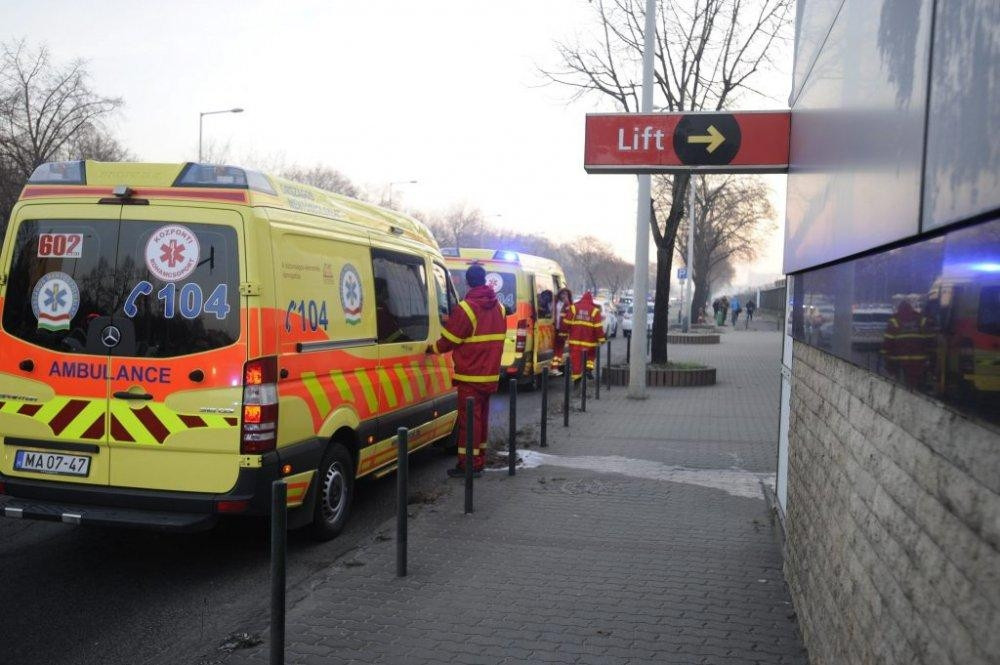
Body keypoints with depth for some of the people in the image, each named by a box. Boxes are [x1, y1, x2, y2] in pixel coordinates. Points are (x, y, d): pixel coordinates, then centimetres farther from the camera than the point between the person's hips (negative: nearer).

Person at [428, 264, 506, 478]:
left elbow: (449, 340, -11)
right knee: (482, 417, 15)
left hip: (470, 376, -7)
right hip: (490, 374, 7)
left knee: (469, 419, -3)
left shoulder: (465, 308, -16)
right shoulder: (499, 307, 9)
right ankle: (479, 460, 23)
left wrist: (431, 349, 5)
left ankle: (468, 464, -1)